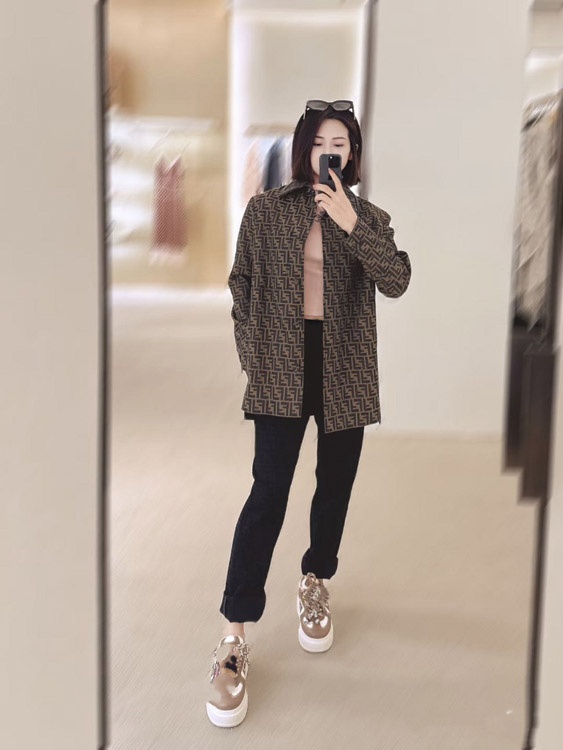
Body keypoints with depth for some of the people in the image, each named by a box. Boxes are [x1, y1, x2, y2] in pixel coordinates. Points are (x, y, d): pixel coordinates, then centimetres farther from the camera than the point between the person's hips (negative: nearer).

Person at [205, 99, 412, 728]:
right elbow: (241, 287, 6)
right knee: (269, 490, -9)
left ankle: (315, 582, 38)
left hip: (344, 371, 3)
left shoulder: (370, 219, 4)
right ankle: (234, 635, -3)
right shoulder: (265, 211, 2)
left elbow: (396, 282, -13)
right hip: (282, 369, -2)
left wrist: (351, 224, -22)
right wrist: (251, 355, 2)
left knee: (335, 486, 12)